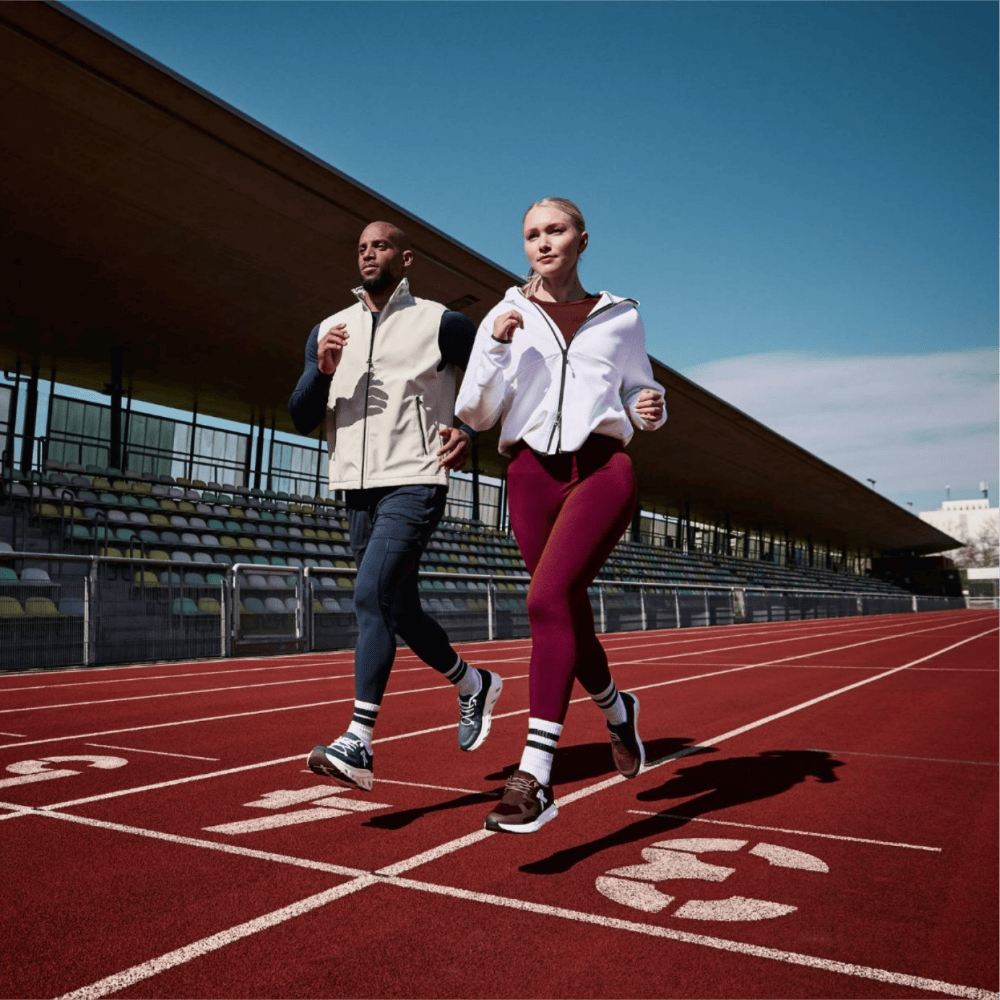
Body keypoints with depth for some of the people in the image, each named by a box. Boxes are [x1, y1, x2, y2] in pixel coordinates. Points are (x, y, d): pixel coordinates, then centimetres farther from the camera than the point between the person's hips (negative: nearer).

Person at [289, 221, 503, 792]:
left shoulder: (441, 324, 0)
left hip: (415, 484, -6)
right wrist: (322, 370, -11)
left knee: (372, 596, -21)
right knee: (399, 612, 13)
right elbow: (302, 419, 8)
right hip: (358, 490, 6)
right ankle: (475, 685, 35)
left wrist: (468, 431, -8)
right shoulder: (328, 331, 13)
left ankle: (358, 743, -19)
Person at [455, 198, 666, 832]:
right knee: (570, 615, 8)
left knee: (549, 598, -23)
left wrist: (652, 408, -1)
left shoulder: (621, 317, 13)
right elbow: (475, 414, 4)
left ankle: (535, 777, -21)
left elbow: (640, 392, 23)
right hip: (533, 474, 2)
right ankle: (617, 708, 40)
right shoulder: (505, 317, 11)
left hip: (603, 469, -2)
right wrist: (497, 348, -10)